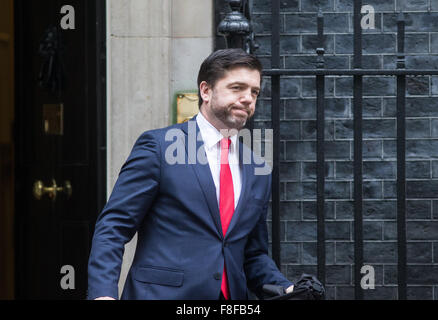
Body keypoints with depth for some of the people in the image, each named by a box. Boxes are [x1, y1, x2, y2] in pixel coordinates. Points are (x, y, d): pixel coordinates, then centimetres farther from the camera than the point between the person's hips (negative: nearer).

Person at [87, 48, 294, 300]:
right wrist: (104, 292, -19)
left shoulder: (258, 172, 15)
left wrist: (286, 289, 3)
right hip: (160, 293, -5)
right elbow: (113, 227, -6)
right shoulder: (157, 146, -2)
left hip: (232, 297, 5)